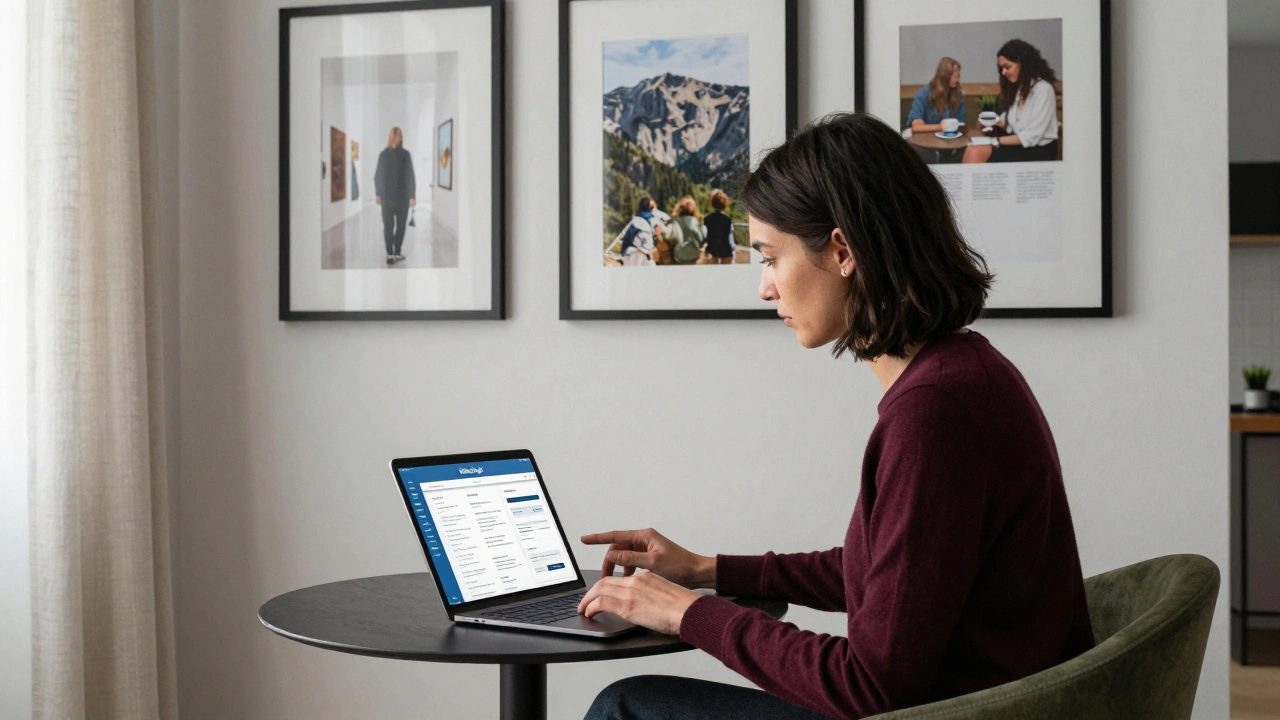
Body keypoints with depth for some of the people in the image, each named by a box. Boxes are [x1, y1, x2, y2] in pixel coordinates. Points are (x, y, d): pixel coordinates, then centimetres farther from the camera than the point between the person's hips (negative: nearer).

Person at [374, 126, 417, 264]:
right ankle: (397, 253, 13)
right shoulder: (405, 154, -10)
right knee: (400, 224, 11)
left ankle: (389, 254, -4)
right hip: (402, 195, -2)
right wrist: (412, 196, -5)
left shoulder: (383, 154, -2)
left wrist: (377, 194, 15)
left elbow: (377, 175, 3)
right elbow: (410, 176, -11)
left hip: (386, 195, 2)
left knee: (388, 225, 4)